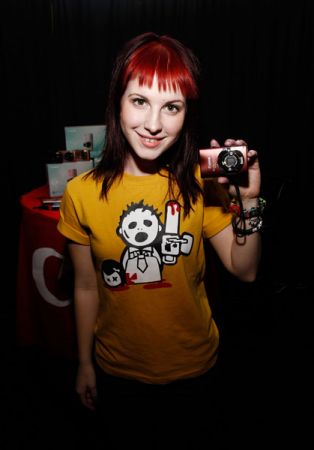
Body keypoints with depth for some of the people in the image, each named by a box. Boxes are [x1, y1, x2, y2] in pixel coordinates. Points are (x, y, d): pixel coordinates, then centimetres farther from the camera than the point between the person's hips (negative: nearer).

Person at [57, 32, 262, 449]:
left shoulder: (201, 184, -14)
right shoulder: (81, 193, -15)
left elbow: (245, 270, -12)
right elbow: (86, 287, -5)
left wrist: (249, 202, -27)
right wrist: (84, 364, 5)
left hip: (193, 369, 1)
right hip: (118, 372, 0)